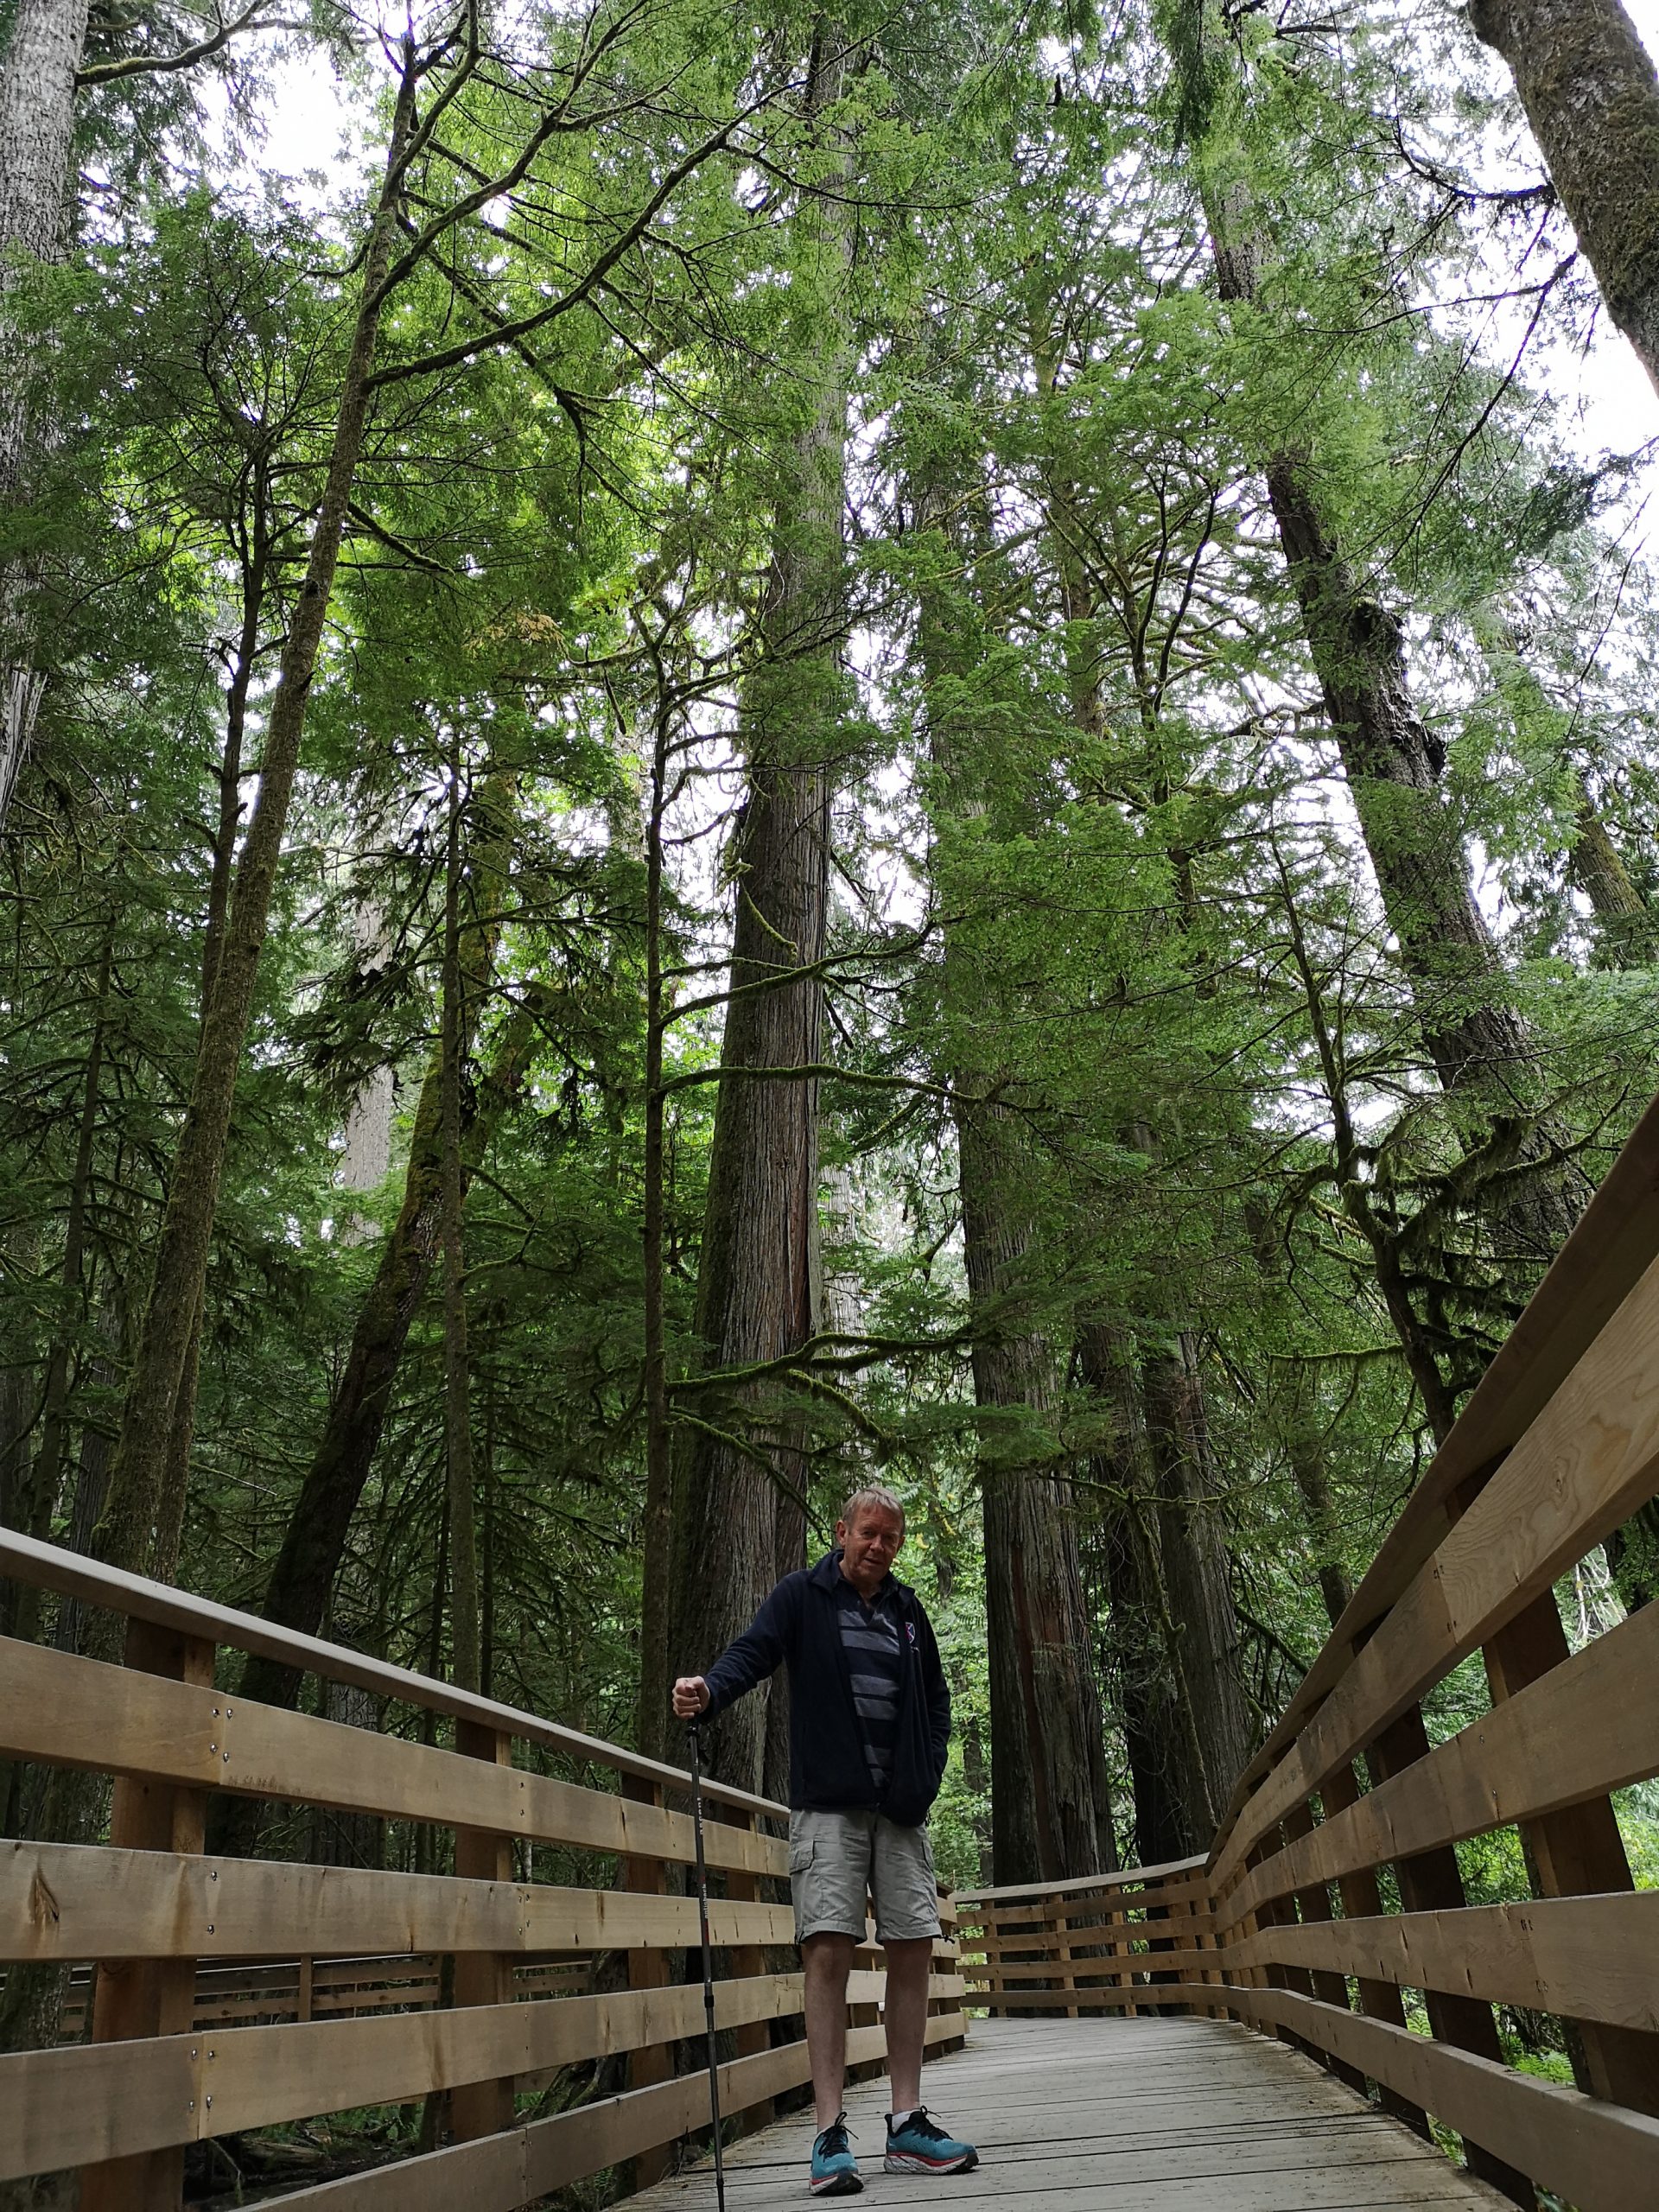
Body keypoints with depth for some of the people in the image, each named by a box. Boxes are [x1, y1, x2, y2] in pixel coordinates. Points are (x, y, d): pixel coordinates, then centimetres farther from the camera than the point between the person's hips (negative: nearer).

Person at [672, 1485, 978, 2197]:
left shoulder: (907, 1610, 12)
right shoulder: (801, 1596, -1)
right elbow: (752, 1652, -16)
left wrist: (928, 1775, 8)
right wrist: (709, 1688, -37)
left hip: (901, 1809, 5)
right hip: (828, 1804, -4)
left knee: (913, 1951, 5)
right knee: (828, 1951, -10)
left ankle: (907, 2123, 17)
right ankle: (830, 2134, -2)